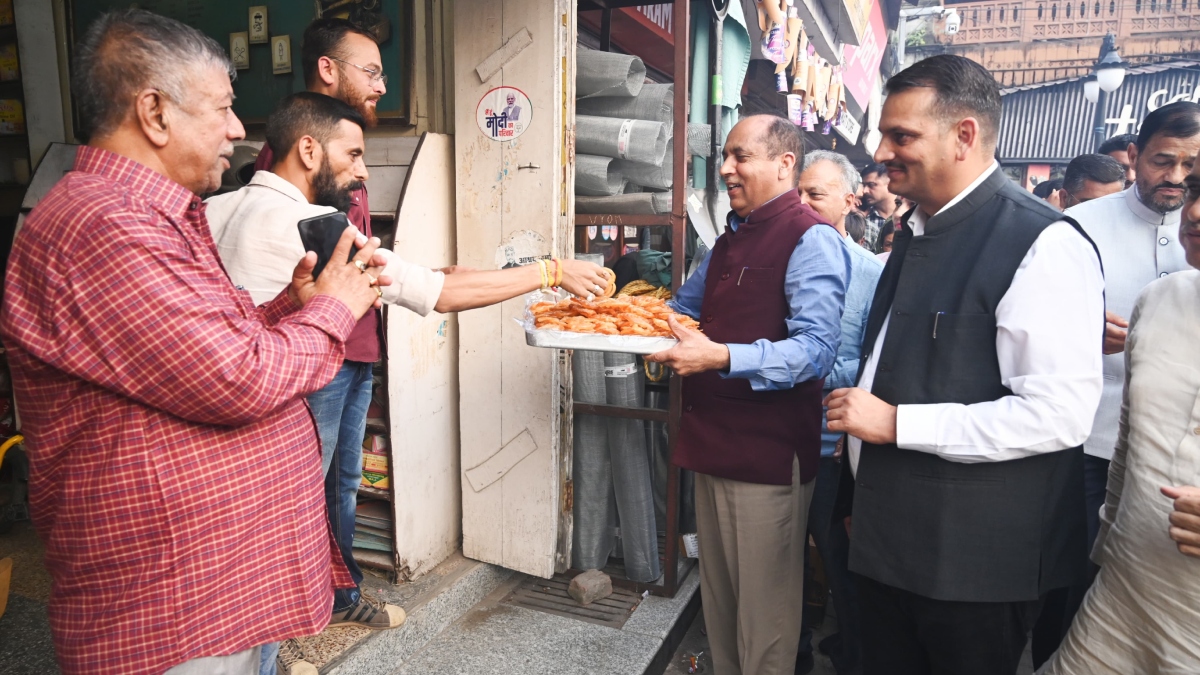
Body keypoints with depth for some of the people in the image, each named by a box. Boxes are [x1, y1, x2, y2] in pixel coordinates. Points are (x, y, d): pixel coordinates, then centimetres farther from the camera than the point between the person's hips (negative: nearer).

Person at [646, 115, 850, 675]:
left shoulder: (811, 239, -13)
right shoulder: (731, 239, 16)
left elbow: (815, 349, -24)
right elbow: (685, 306, 28)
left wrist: (721, 357, -34)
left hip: (768, 453, -8)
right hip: (714, 440, 9)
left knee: (763, 606, 5)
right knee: (718, 590, 21)